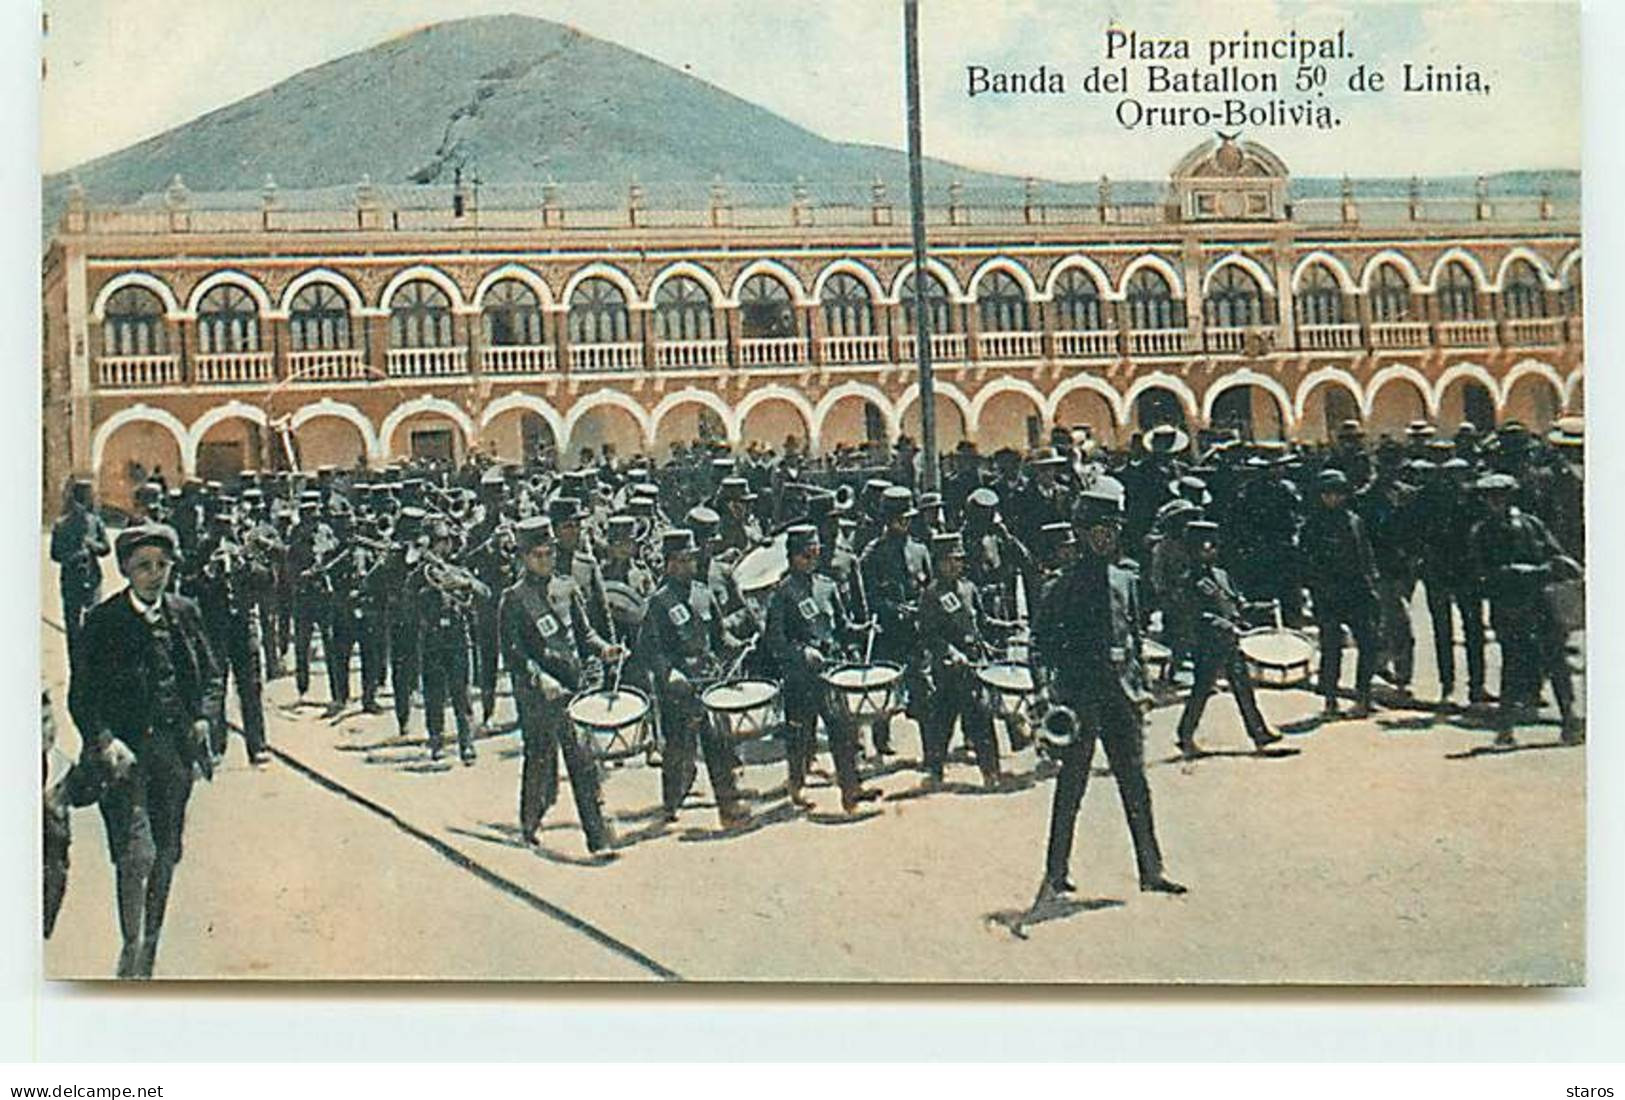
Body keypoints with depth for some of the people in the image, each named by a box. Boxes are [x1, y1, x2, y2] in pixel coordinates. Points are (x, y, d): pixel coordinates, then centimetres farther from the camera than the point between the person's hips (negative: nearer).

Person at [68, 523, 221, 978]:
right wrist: (105, 740, -18)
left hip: (175, 747, 4)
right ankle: (131, 946, 2)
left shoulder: (184, 613, 8)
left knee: (165, 854, 10)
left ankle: (149, 948, 24)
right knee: (136, 851, -15)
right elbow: (81, 695, -4)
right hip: (126, 749, -4)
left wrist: (204, 718, -1)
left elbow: (210, 675, 16)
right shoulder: (102, 621, -4)